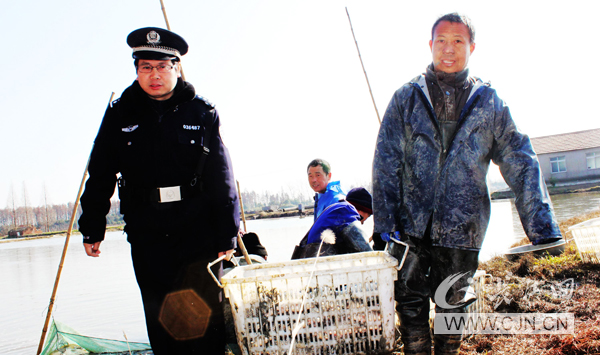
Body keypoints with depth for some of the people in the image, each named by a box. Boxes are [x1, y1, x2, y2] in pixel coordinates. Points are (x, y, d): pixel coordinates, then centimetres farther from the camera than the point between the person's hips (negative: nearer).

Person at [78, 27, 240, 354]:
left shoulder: (202, 112, 1)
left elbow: (222, 179, 1)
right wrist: (92, 229, 11)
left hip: (199, 232, -1)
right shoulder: (120, 113, 4)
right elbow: (100, 176, 10)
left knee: (203, 315, 0)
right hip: (147, 238, 2)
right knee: (160, 319, 8)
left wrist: (226, 235, 0)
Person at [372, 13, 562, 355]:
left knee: (452, 306, 13)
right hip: (412, 223, 0)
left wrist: (544, 231, -7)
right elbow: (386, 163, -1)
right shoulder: (406, 98, 2)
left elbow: (522, 165, 0)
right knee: (411, 303, 6)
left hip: (462, 228, 1)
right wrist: (385, 222, -9)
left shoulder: (489, 102, 2)